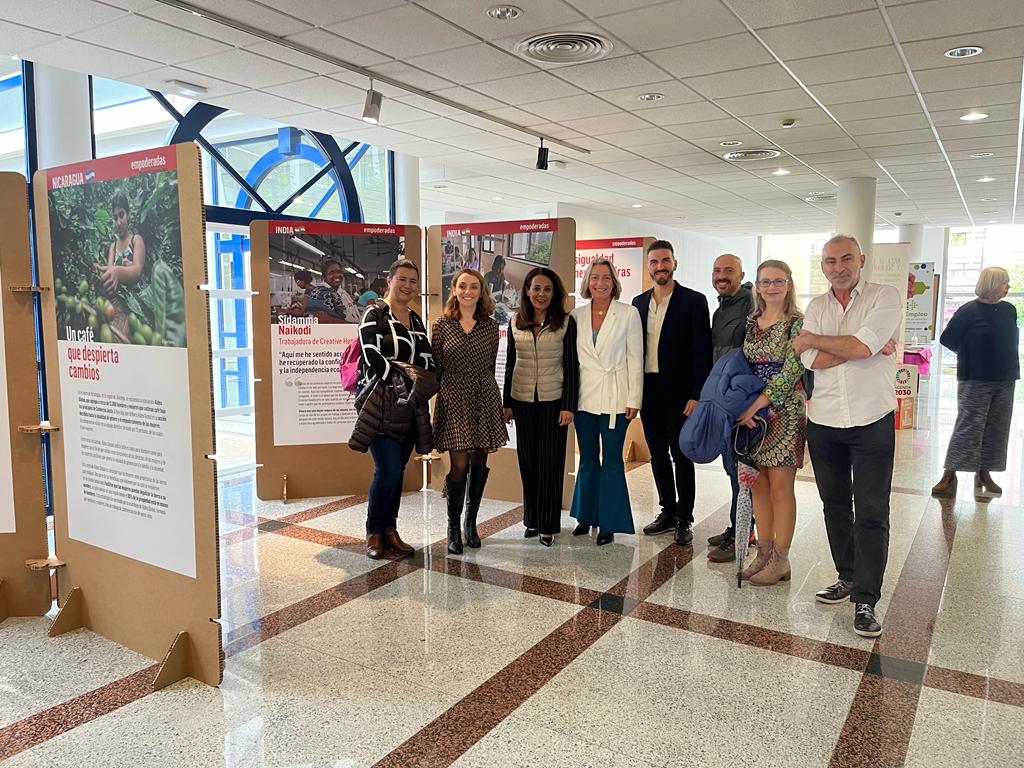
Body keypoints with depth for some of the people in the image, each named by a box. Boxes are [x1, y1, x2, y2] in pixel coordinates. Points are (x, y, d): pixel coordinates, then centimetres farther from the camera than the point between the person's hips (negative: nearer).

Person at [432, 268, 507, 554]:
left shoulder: (490, 326, 6)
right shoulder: (442, 325, 0)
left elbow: (490, 365, 12)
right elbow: (435, 367, 3)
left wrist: (483, 389, 13)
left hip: (484, 400, 3)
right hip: (453, 401, -2)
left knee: (479, 464, 7)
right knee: (459, 465, -8)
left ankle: (471, 523, 24)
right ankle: (453, 527, 9)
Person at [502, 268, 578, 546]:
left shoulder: (565, 323, -3)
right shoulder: (515, 323, 5)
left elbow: (571, 366, -3)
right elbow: (510, 364, 10)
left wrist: (569, 406, -8)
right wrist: (507, 403, 8)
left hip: (553, 400, -2)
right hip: (523, 400, 3)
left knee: (550, 461, 1)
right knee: (527, 460, 8)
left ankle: (548, 525, 10)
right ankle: (532, 519, 22)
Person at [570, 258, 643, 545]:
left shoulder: (629, 314, -2)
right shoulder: (577, 315, 6)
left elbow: (635, 359, -3)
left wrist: (634, 399, -7)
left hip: (614, 398, -3)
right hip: (584, 397, 3)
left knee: (612, 459, 1)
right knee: (587, 458, 13)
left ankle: (609, 523, 12)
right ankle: (586, 515, 27)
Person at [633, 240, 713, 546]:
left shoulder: (694, 301, -5)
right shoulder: (639, 302, 11)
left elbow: (702, 352, -8)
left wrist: (696, 395, -14)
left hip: (679, 392, -5)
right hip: (648, 391, 5)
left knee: (681, 457, 2)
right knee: (658, 454, 12)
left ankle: (684, 520, 14)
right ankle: (667, 512, 26)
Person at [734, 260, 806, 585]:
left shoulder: (797, 322, -7)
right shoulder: (751, 321, 10)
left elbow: (793, 370, -14)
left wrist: (758, 403, -18)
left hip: (784, 410, -5)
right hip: (752, 411, 6)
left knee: (780, 487, -1)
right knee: (758, 483, 9)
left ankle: (780, 560, 10)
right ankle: (764, 552, 20)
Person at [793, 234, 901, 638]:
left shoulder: (886, 297, -4)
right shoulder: (816, 306, 8)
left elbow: (862, 346, -21)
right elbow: (812, 361, -7)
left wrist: (811, 339, -6)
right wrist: (870, 348, -13)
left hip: (872, 423, -4)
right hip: (823, 423, 5)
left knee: (871, 514, -2)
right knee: (835, 505, 15)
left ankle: (865, 600, 4)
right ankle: (848, 577, 30)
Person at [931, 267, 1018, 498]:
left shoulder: (1009, 310, 9)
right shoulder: (969, 310, -8)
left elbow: (1012, 339, 20)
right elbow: (947, 338, -7)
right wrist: (970, 354, 1)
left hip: (1005, 380, 6)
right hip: (975, 381, -6)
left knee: (997, 429, 8)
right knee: (968, 427, -7)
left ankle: (983, 473, 19)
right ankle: (950, 475, -4)